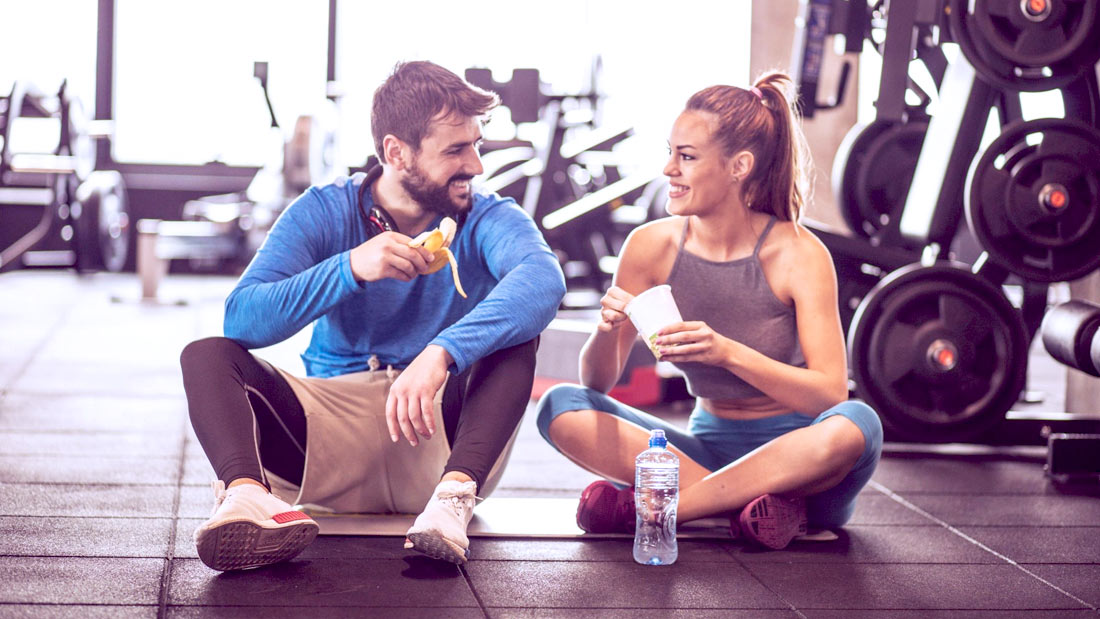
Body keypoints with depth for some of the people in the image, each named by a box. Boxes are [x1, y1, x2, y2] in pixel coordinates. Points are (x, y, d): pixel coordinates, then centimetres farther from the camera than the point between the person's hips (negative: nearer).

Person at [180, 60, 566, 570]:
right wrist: (350, 268, -27)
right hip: (331, 426, 1)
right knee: (207, 356, -18)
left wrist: (443, 353, -43)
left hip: (440, 438, -1)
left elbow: (543, 277, -28)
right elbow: (241, 320, -13)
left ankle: (455, 492, -43)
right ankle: (246, 492, -47)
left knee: (515, 335, -23)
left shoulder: (487, 220, -2)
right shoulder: (323, 214, 0)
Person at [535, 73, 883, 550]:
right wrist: (608, 330, -26)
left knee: (855, 425, -36)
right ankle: (750, 503, -24)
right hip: (710, 447, 3)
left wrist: (727, 352, -34)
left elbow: (831, 394, -21)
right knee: (561, 407, -16)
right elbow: (597, 383, -2)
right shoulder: (653, 246, -5)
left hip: (796, 457, -2)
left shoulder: (797, 255, -14)